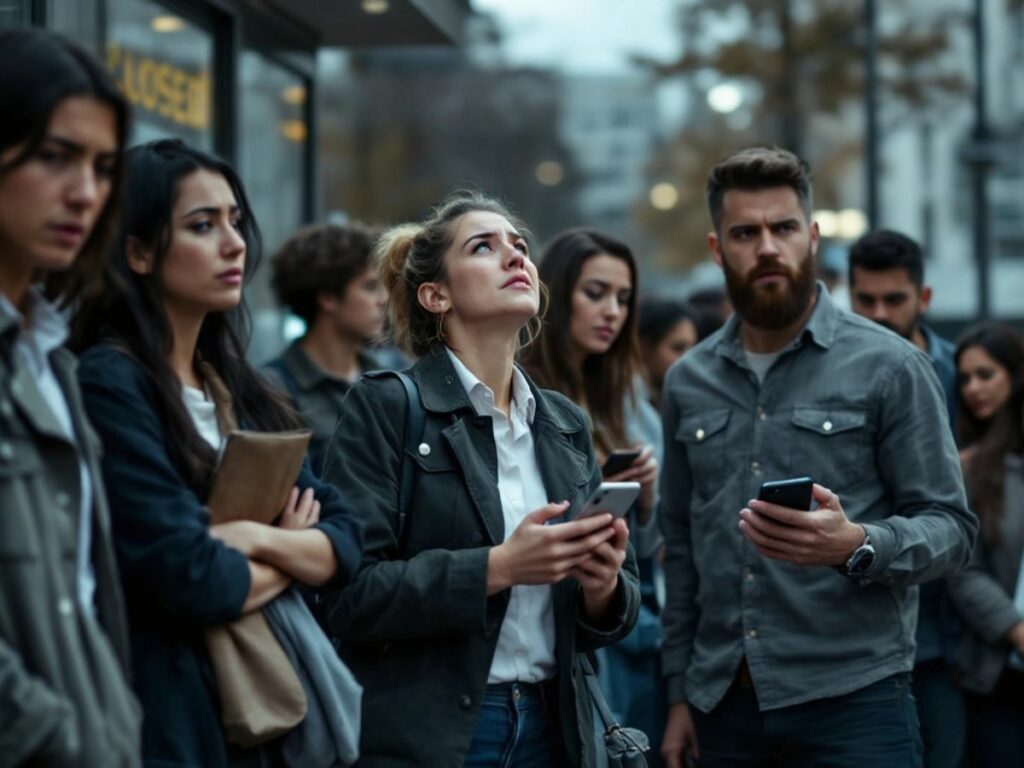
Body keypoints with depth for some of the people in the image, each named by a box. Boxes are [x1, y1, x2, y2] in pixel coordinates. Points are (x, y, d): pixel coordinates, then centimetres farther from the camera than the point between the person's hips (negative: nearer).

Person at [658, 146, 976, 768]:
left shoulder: (890, 367, -3)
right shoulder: (688, 382, 10)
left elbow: (952, 527, -5)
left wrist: (857, 546, -24)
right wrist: (679, 690, 11)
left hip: (853, 699, -4)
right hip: (723, 703, 4)